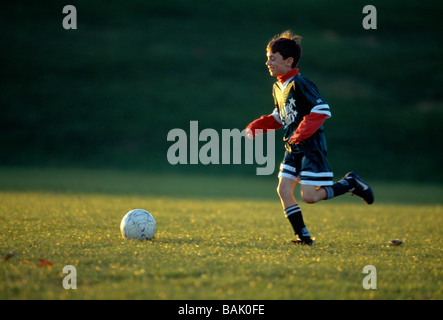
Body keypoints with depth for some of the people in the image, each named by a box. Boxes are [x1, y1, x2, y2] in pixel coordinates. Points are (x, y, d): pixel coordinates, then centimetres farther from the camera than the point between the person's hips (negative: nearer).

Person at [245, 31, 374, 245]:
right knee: (283, 190, -2)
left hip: (311, 147, -9)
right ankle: (303, 236, 4)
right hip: (293, 149, 9)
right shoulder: (278, 87, 12)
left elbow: (322, 110, -21)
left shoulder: (299, 84, -16)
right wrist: (254, 128, 13)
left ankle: (350, 183, 8)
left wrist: (300, 134, -25)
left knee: (309, 196, -12)